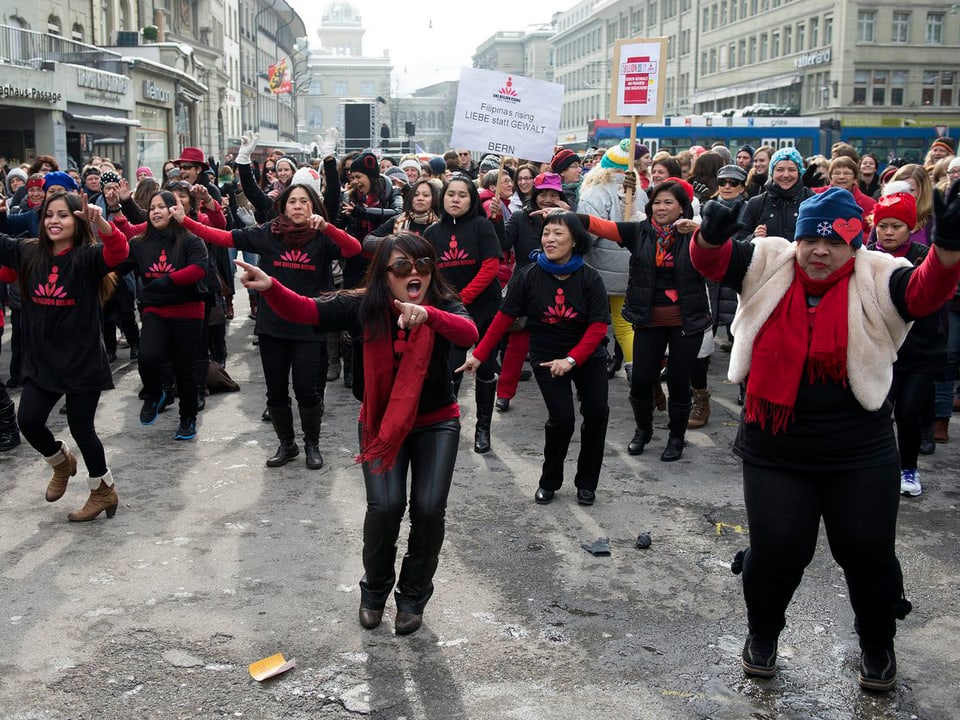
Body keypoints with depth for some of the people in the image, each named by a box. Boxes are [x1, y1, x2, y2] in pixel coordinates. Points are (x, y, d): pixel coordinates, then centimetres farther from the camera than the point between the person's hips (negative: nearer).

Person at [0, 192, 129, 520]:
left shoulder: (87, 257, -13)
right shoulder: (28, 253, 2)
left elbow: (118, 251, -32)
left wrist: (99, 221, -51)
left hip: (83, 361, -5)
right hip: (41, 361, 5)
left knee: (80, 427, 5)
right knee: (28, 420, 0)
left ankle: (103, 490, 27)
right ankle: (61, 463, 33)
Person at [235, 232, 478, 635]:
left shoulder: (443, 306, -16)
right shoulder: (363, 307, -13)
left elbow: (469, 334, -37)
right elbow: (305, 311, -21)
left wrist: (428, 314, -57)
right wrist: (269, 287, -41)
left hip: (436, 423, 0)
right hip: (381, 423, 0)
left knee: (429, 509, -13)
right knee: (385, 505, -16)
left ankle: (413, 595, 15)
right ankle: (375, 589, 14)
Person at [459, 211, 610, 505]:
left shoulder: (589, 278, -11)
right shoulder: (529, 276, -12)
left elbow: (599, 326, -12)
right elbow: (504, 317, -7)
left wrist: (571, 359, -22)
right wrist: (479, 355, -9)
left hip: (587, 356, 2)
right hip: (546, 357, -1)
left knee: (597, 413, -8)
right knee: (562, 418, -14)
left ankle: (587, 482, 15)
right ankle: (549, 481, 11)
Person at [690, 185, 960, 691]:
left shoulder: (877, 280, -6)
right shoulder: (769, 265, -2)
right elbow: (711, 261, -14)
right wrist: (711, 234, -38)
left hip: (860, 454, 0)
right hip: (774, 449, 0)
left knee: (868, 553, 9)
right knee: (775, 552, 4)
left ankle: (877, 645, 38)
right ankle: (762, 634, 35)